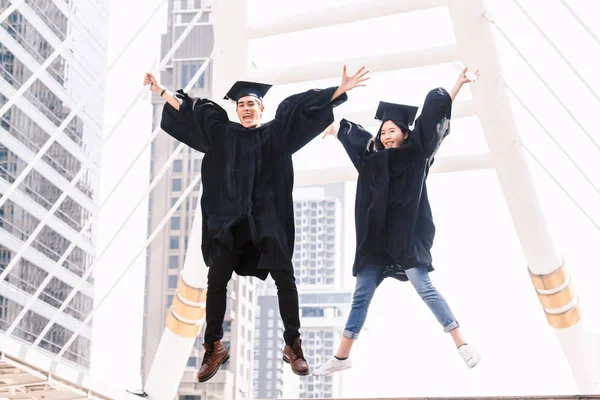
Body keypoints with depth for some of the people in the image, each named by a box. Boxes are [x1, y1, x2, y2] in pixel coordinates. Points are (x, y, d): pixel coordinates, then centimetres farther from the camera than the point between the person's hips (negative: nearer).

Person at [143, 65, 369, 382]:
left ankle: (292, 345, 4)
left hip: (267, 218, -1)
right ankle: (214, 348, 9)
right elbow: (190, 109, 16)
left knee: (285, 279, -7)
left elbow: (302, 107, 1)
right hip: (229, 217, 2)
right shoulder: (223, 132, 12)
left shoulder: (277, 132, 8)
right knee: (216, 281, -2)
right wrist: (162, 91, 15)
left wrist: (342, 88, -6)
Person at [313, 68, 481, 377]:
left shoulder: (417, 153, 2)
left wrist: (457, 86, -8)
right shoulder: (375, 158, 15)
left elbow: (435, 111, -3)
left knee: (424, 287, -16)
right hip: (377, 237, 5)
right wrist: (336, 129, 52)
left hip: (408, 234, -5)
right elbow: (355, 137, 35)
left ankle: (463, 346, -12)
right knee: (362, 294, 6)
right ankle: (341, 357, 12)